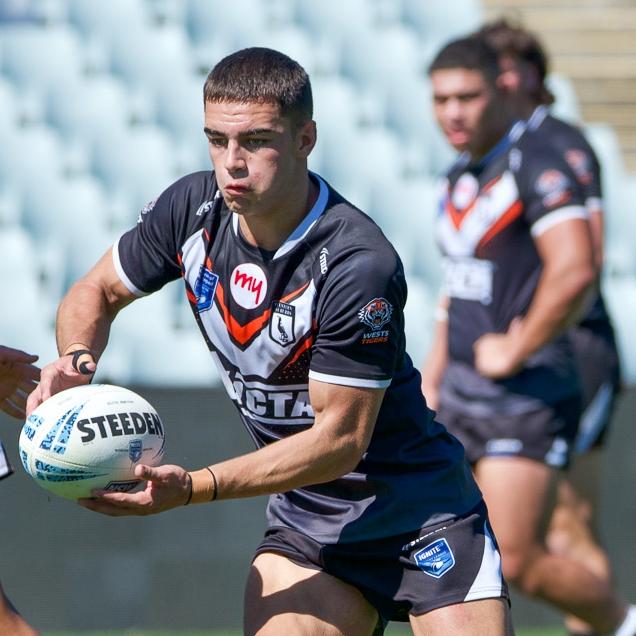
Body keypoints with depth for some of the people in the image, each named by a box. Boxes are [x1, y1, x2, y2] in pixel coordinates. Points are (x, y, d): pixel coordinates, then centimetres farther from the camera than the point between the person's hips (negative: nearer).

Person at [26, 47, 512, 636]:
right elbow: (98, 291, 10)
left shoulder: (359, 264, -26)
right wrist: (76, 360, -13)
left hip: (418, 509, -4)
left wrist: (193, 488, -29)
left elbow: (341, 438, -23)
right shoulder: (194, 209, -7)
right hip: (305, 516, 5)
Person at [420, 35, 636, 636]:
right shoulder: (459, 177, 14)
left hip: (525, 397, -8)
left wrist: (514, 353, -18)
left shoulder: (537, 168, -13)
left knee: (515, 562, -8)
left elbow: (575, 270, -27)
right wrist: (430, 382, 21)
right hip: (460, 394, 8)